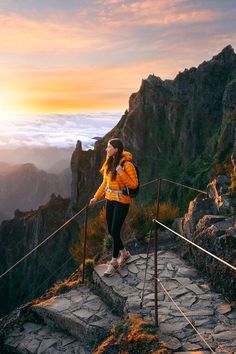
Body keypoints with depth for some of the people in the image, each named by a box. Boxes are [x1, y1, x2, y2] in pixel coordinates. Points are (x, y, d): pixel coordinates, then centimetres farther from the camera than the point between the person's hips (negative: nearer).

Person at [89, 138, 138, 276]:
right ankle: (125, 254, 35)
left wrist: (122, 173, -27)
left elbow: (134, 185, -15)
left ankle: (114, 262, 15)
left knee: (115, 231, -3)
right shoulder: (109, 163, 5)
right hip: (110, 200, 7)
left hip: (122, 202, -7)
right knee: (111, 231, 12)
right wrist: (96, 197, 14)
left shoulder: (127, 164, -16)